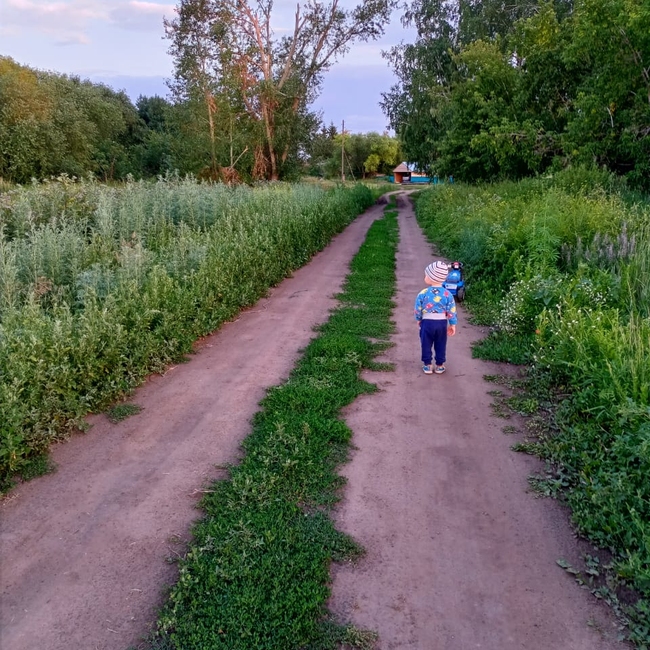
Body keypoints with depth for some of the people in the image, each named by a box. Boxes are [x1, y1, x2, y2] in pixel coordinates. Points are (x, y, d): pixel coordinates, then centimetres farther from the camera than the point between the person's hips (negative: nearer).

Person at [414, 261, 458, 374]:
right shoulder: (447, 294, -9)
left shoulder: (423, 293, -13)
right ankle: (439, 365, 23)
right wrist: (453, 324, 7)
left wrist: (418, 319, 14)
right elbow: (452, 311, -4)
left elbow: (418, 309, -4)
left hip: (427, 322, -1)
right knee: (440, 345, 15)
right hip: (442, 323, 2)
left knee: (426, 344, 13)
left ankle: (427, 365, 19)